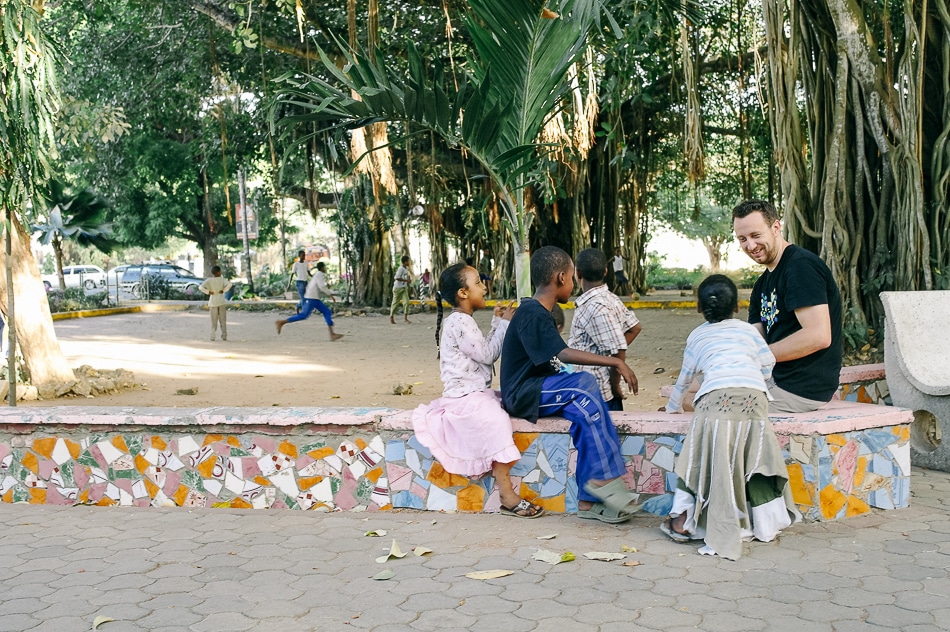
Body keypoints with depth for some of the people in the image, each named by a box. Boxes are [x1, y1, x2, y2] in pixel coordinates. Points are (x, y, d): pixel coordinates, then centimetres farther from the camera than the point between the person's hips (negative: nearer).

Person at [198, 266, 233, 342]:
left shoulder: (209, 280, -4)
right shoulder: (222, 279, -5)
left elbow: (201, 287, -17)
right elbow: (229, 284, -22)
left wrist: (208, 292, -7)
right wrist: (223, 290, -10)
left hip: (213, 302, 0)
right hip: (222, 301, 0)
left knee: (214, 321, 7)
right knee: (223, 320, 7)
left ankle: (213, 337, 3)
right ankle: (224, 336, 5)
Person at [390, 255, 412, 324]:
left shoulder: (406, 268, 9)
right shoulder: (401, 268, -18)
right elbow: (397, 278, -25)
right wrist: (406, 280, -22)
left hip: (404, 288, 7)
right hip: (398, 288, -7)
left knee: (406, 302, -8)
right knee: (395, 302, 5)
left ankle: (405, 317, -6)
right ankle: (391, 316, 21)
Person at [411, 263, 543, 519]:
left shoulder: (463, 321, 18)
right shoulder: (459, 322, -14)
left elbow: (484, 351, 20)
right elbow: (487, 355, -14)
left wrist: (497, 323, 14)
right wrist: (504, 324, -5)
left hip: (477, 394, 11)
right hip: (464, 397, -11)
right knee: (496, 420, -28)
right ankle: (507, 496, -27)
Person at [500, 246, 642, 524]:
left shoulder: (539, 313, 15)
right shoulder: (533, 315, -16)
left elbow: (554, 361, 15)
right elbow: (563, 354, -29)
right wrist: (615, 362, -29)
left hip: (541, 391, 9)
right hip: (523, 395, -9)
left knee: (585, 411, -13)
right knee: (584, 383, -26)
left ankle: (588, 500, -11)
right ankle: (603, 477, -21)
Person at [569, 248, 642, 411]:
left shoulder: (594, 307, -21)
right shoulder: (609, 298, 5)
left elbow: (619, 351, -22)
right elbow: (634, 327, 16)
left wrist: (614, 385, -10)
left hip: (595, 393, -9)